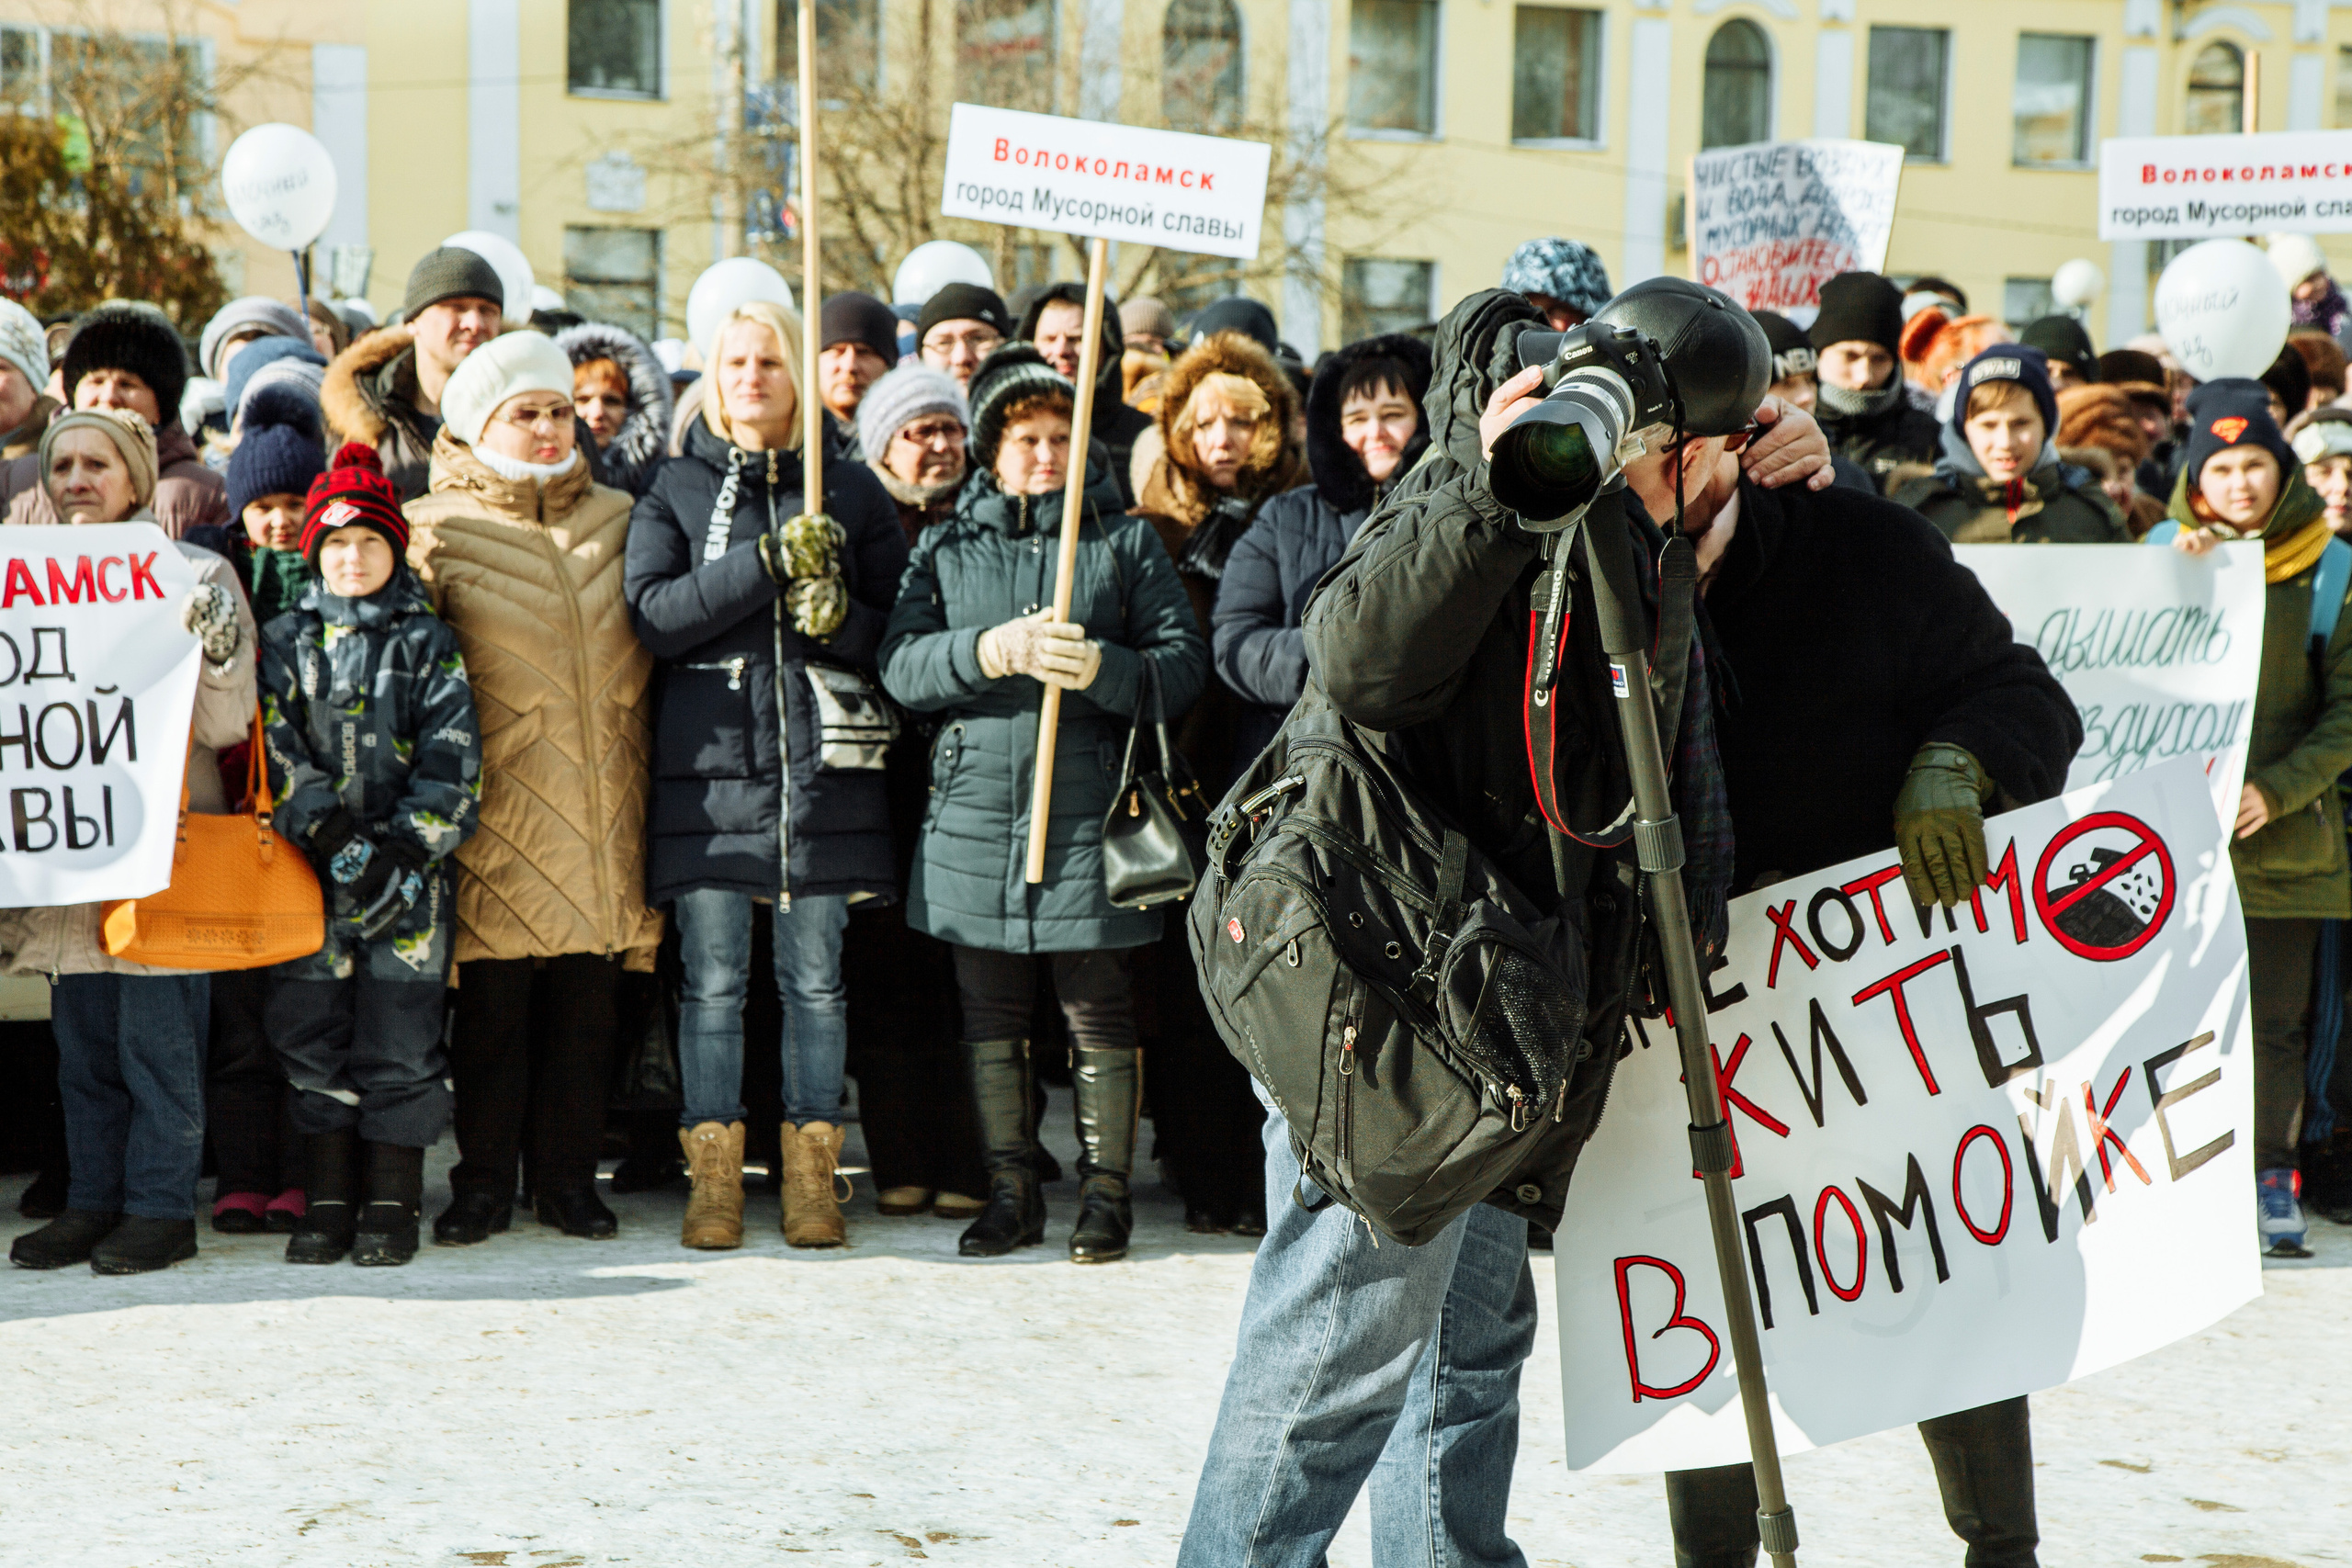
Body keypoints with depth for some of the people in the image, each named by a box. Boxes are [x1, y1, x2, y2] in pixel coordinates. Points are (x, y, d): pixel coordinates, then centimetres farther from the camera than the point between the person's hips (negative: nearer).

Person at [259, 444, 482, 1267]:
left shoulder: (429, 642, 6)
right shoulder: (287, 639, 9)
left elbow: (452, 760, -2)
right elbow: (276, 746, -2)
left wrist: (404, 853, -14)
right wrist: (335, 839, -15)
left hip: (410, 870, -2)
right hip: (311, 869, 2)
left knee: (400, 1038, -2)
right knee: (313, 1035, 4)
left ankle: (392, 1204, 6)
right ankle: (330, 1199, 13)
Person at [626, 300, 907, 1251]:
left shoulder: (852, 494, 11)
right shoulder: (675, 492, 9)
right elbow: (652, 613, -7)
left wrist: (840, 617, -11)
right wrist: (767, 562, -15)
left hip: (822, 766, 1)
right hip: (710, 764, 0)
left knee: (815, 981, 3)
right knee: (712, 983, 1)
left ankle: (811, 1171, 12)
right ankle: (714, 1172, 10)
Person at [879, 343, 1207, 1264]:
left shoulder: (1126, 542, 9)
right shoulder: (944, 549, 13)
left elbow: (1185, 664, 0)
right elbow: (901, 665, 0)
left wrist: (1101, 669, -17)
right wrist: (993, 650, -16)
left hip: (1089, 816, -2)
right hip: (975, 816, 2)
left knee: (1098, 1015, 0)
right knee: (990, 1015, 7)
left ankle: (1106, 1192, 11)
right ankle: (1011, 1192, 18)